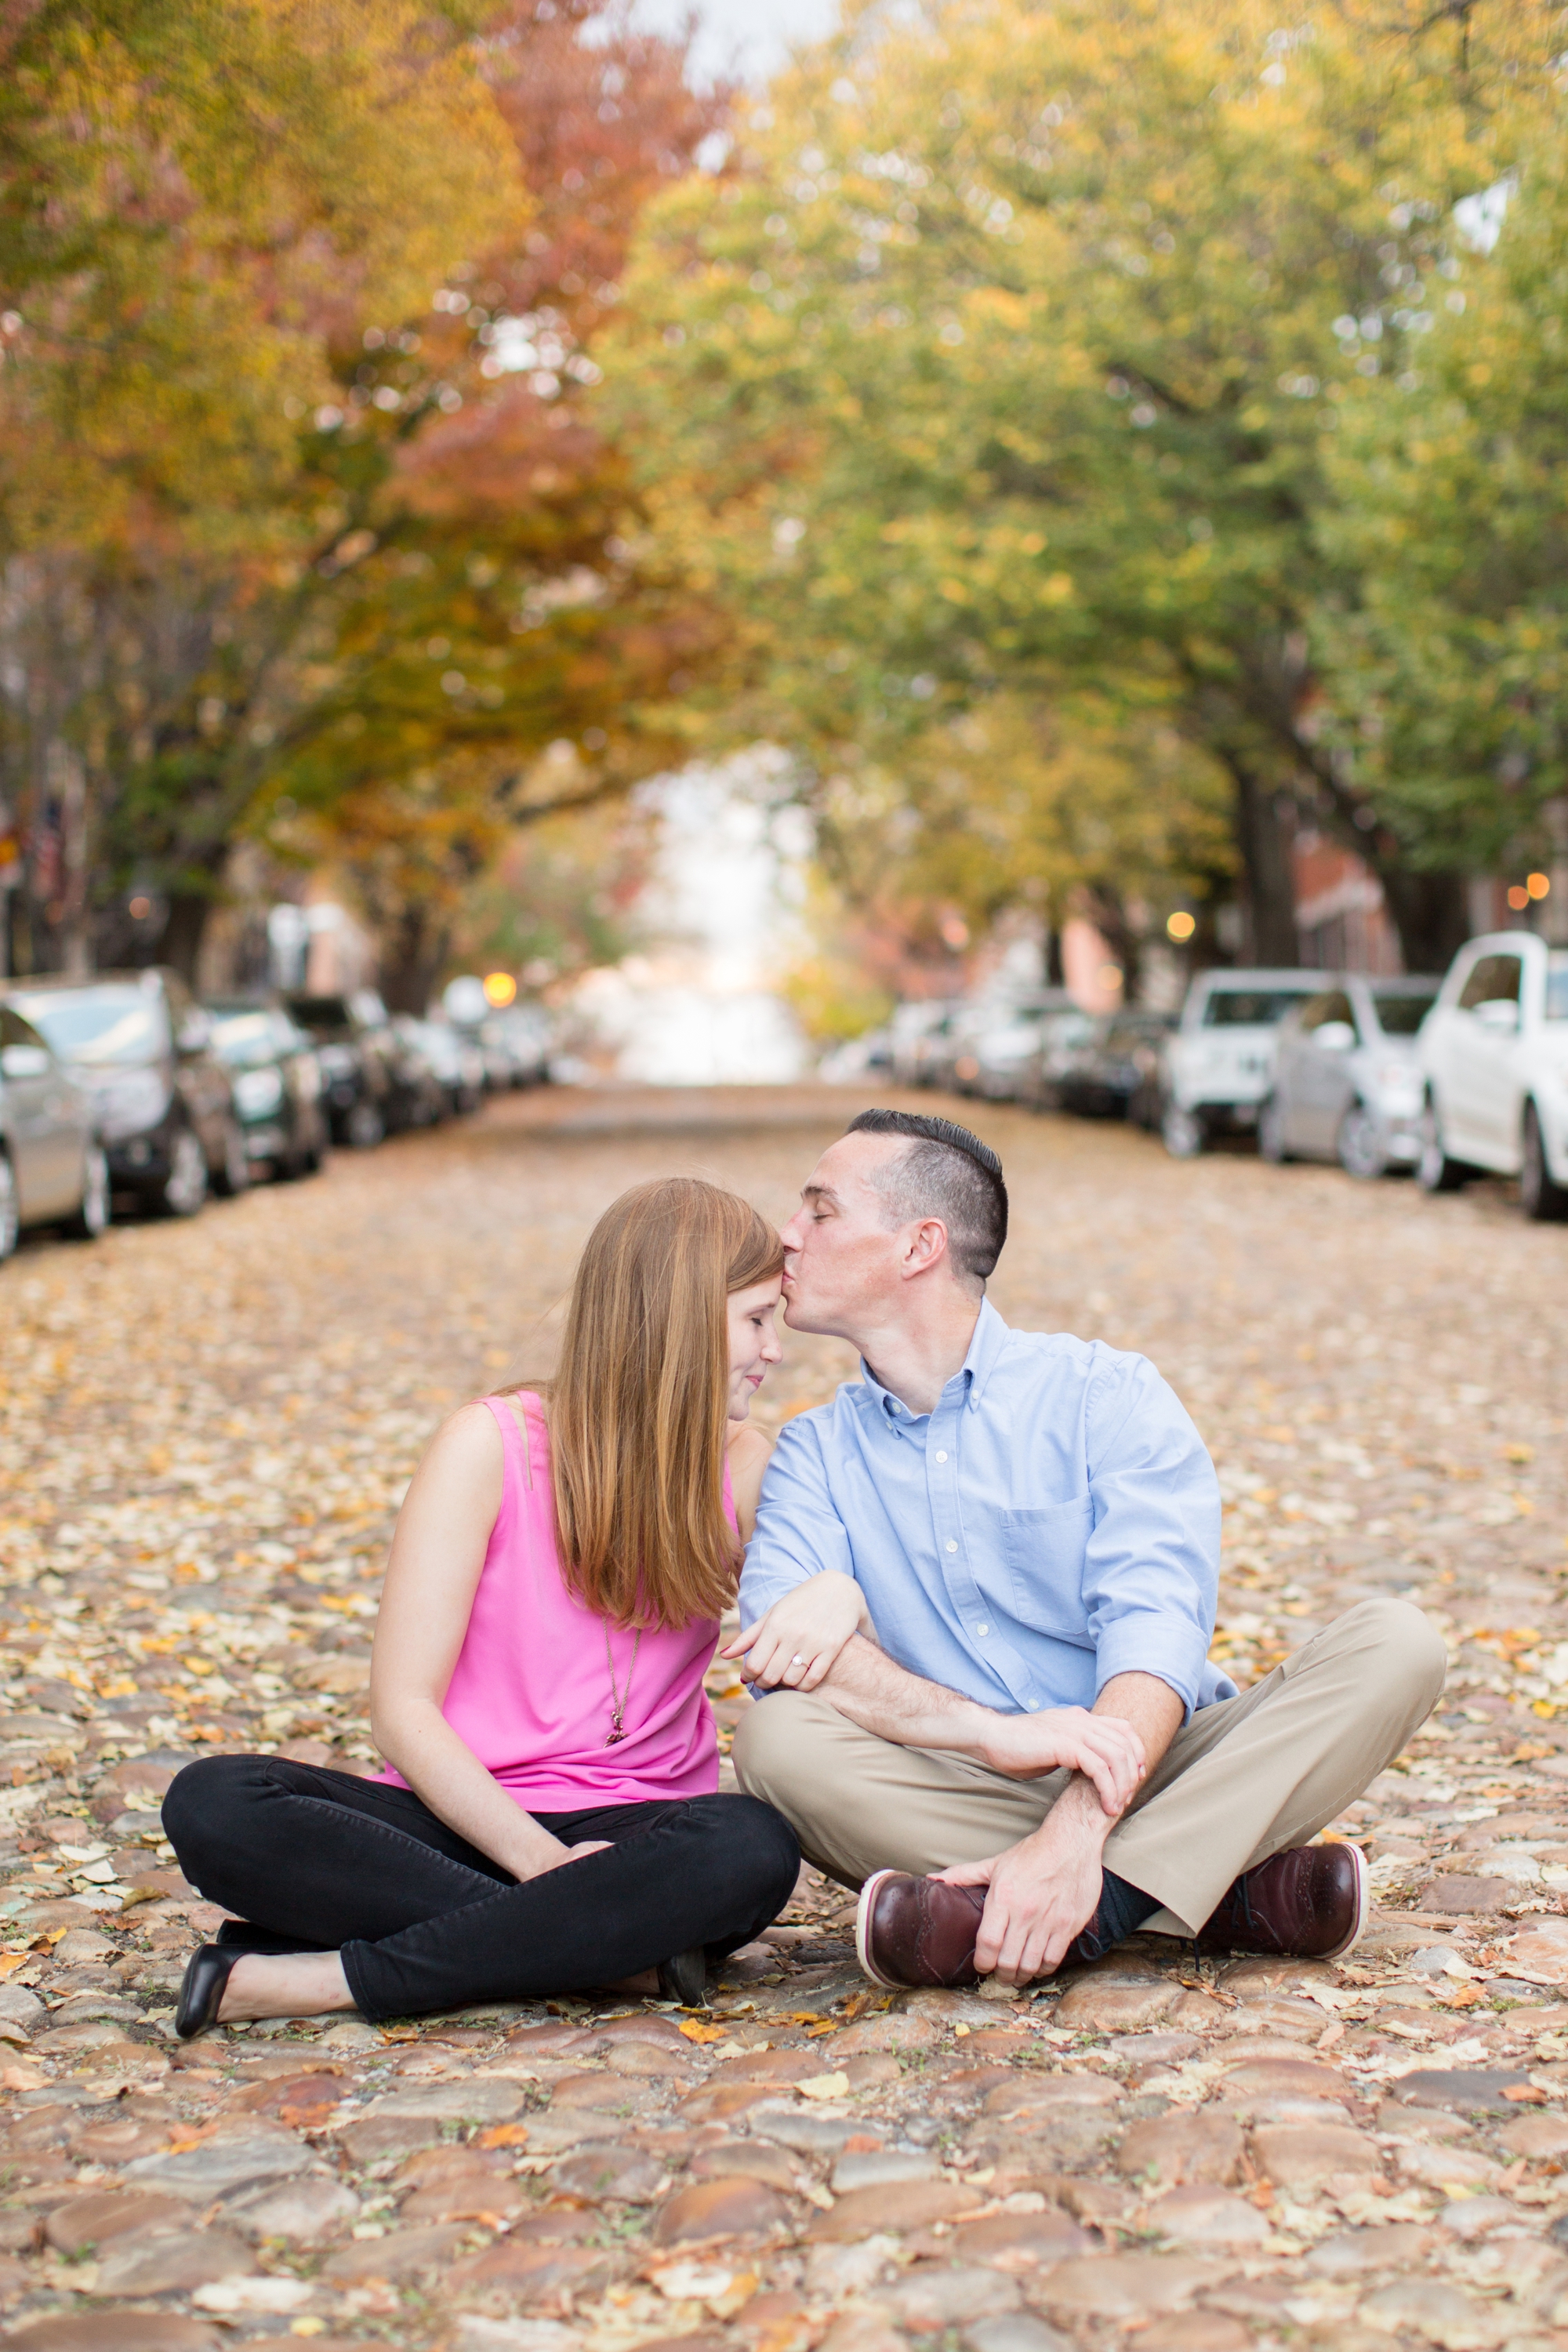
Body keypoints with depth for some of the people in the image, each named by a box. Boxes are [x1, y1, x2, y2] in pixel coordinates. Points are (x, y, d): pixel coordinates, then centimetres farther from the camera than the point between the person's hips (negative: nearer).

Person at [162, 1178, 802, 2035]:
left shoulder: (744, 1468, 7)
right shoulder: (492, 1446, -4)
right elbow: (403, 1708, -9)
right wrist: (540, 1859, -22)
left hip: (630, 1834, 2)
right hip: (466, 1821, -1)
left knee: (753, 1848, -34)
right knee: (212, 1804, -28)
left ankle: (327, 1980, -27)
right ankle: (619, 1954, -30)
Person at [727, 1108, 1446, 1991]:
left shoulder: (1106, 1394, 1)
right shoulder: (818, 1449, 9)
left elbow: (1155, 1627, -15)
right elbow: (777, 1643, -12)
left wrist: (1072, 1833, -33)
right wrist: (993, 1732, -30)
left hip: (1150, 1775, -1)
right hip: (961, 1799, 1)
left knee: (1396, 1642, -21)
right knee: (778, 1738, -29)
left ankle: (1097, 1903, -35)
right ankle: (1231, 1893, -26)